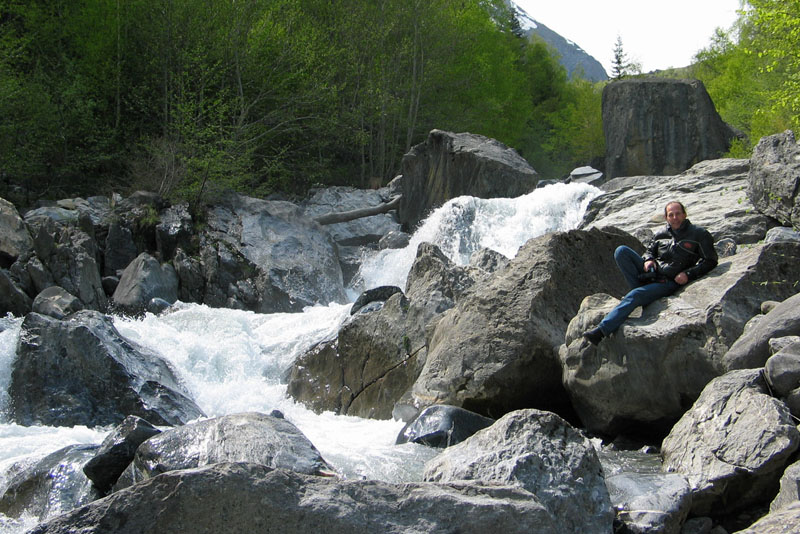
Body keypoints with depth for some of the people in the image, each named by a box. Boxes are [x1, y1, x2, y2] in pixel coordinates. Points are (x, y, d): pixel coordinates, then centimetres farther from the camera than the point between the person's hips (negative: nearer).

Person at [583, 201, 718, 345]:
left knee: (635, 296, -31)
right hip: (651, 273, 6)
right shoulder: (661, 235, 15)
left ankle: (602, 330, -37)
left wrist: (688, 274, -14)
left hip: (670, 283, -6)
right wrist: (648, 259, 1)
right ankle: (640, 289, -15)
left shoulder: (699, 234, 1)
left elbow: (710, 261, 0)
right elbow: (650, 250, 27)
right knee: (621, 251, -13)